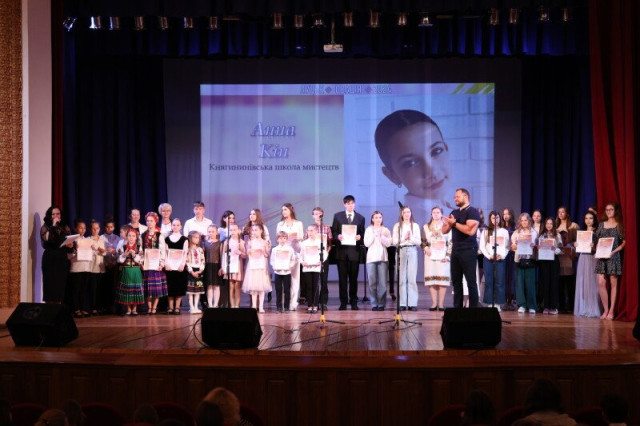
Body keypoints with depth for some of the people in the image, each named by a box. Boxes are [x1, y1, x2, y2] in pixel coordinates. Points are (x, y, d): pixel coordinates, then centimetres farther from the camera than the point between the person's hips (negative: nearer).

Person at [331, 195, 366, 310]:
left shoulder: (360, 218, 10)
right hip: (341, 251, 0)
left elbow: (362, 234, 10)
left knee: (353, 278, 3)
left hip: (354, 251, 0)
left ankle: (353, 302, 11)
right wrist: (337, 236, -14)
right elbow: (333, 232, 7)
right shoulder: (337, 216, 9)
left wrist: (360, 237, -12)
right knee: (342, 278, 1)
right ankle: (343, 302, 6)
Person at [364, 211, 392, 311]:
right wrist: (374, 235, -7)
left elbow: (388, 244, 0)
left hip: (382, 258, 0)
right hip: (371, 258, 0)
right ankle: (374, 304, 1)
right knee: (372, 282, -3)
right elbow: (366, 244, 0)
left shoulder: (386, 230, 10)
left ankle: (381, 304, -1)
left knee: (382, 282, -5)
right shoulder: (368, 230, 9)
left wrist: (381, 235, -11)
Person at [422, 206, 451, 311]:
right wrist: (426, 248, -8)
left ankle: (441, 303, -7)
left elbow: (450, 243, 6)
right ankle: (434, 303, -4)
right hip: (430, 256, 1)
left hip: (442, 256, -1)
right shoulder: (426, 227, 16)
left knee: (443, 278, -9)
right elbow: (423, 241, 13)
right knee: (431, 278, -6)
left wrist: (447, 256, -5)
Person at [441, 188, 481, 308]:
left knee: (471, 281, -5)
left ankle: (473, 309, -4)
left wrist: (454, 223, -14)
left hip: (468, 250, -8)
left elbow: (470, 230, -20)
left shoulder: (472, 211, -7)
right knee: (456, 281, 8)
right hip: (455, 250, 8)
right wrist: (449, 223, -7)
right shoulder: (454, 213, 17)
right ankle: (457, 307, 13)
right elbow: (444, 230, 14)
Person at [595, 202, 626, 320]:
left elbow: (624, 242, 0)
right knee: (601, 283, -6)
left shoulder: (619, 225, 3)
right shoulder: (601, 224, 14)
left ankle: (611, 311, 3)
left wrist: (614, 251, -12)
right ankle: (606, 310, 3)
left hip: (613, 256, -3)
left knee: (613, 283, -1)